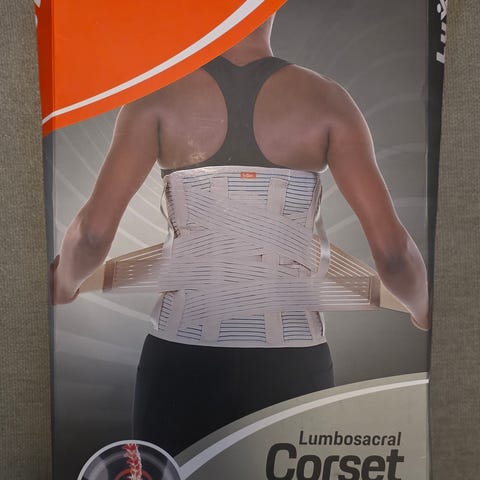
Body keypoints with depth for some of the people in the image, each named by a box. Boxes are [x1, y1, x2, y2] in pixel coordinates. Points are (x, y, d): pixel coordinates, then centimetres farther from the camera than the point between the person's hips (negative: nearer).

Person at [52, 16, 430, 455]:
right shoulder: (326, 101, -3)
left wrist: (63, 283, 12)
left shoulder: (159, 95, -4)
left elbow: (94, 233, -10)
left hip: (181, 353, 0)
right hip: (292, 357, 1)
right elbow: (391, 250, -7)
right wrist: (422, 310, 13)